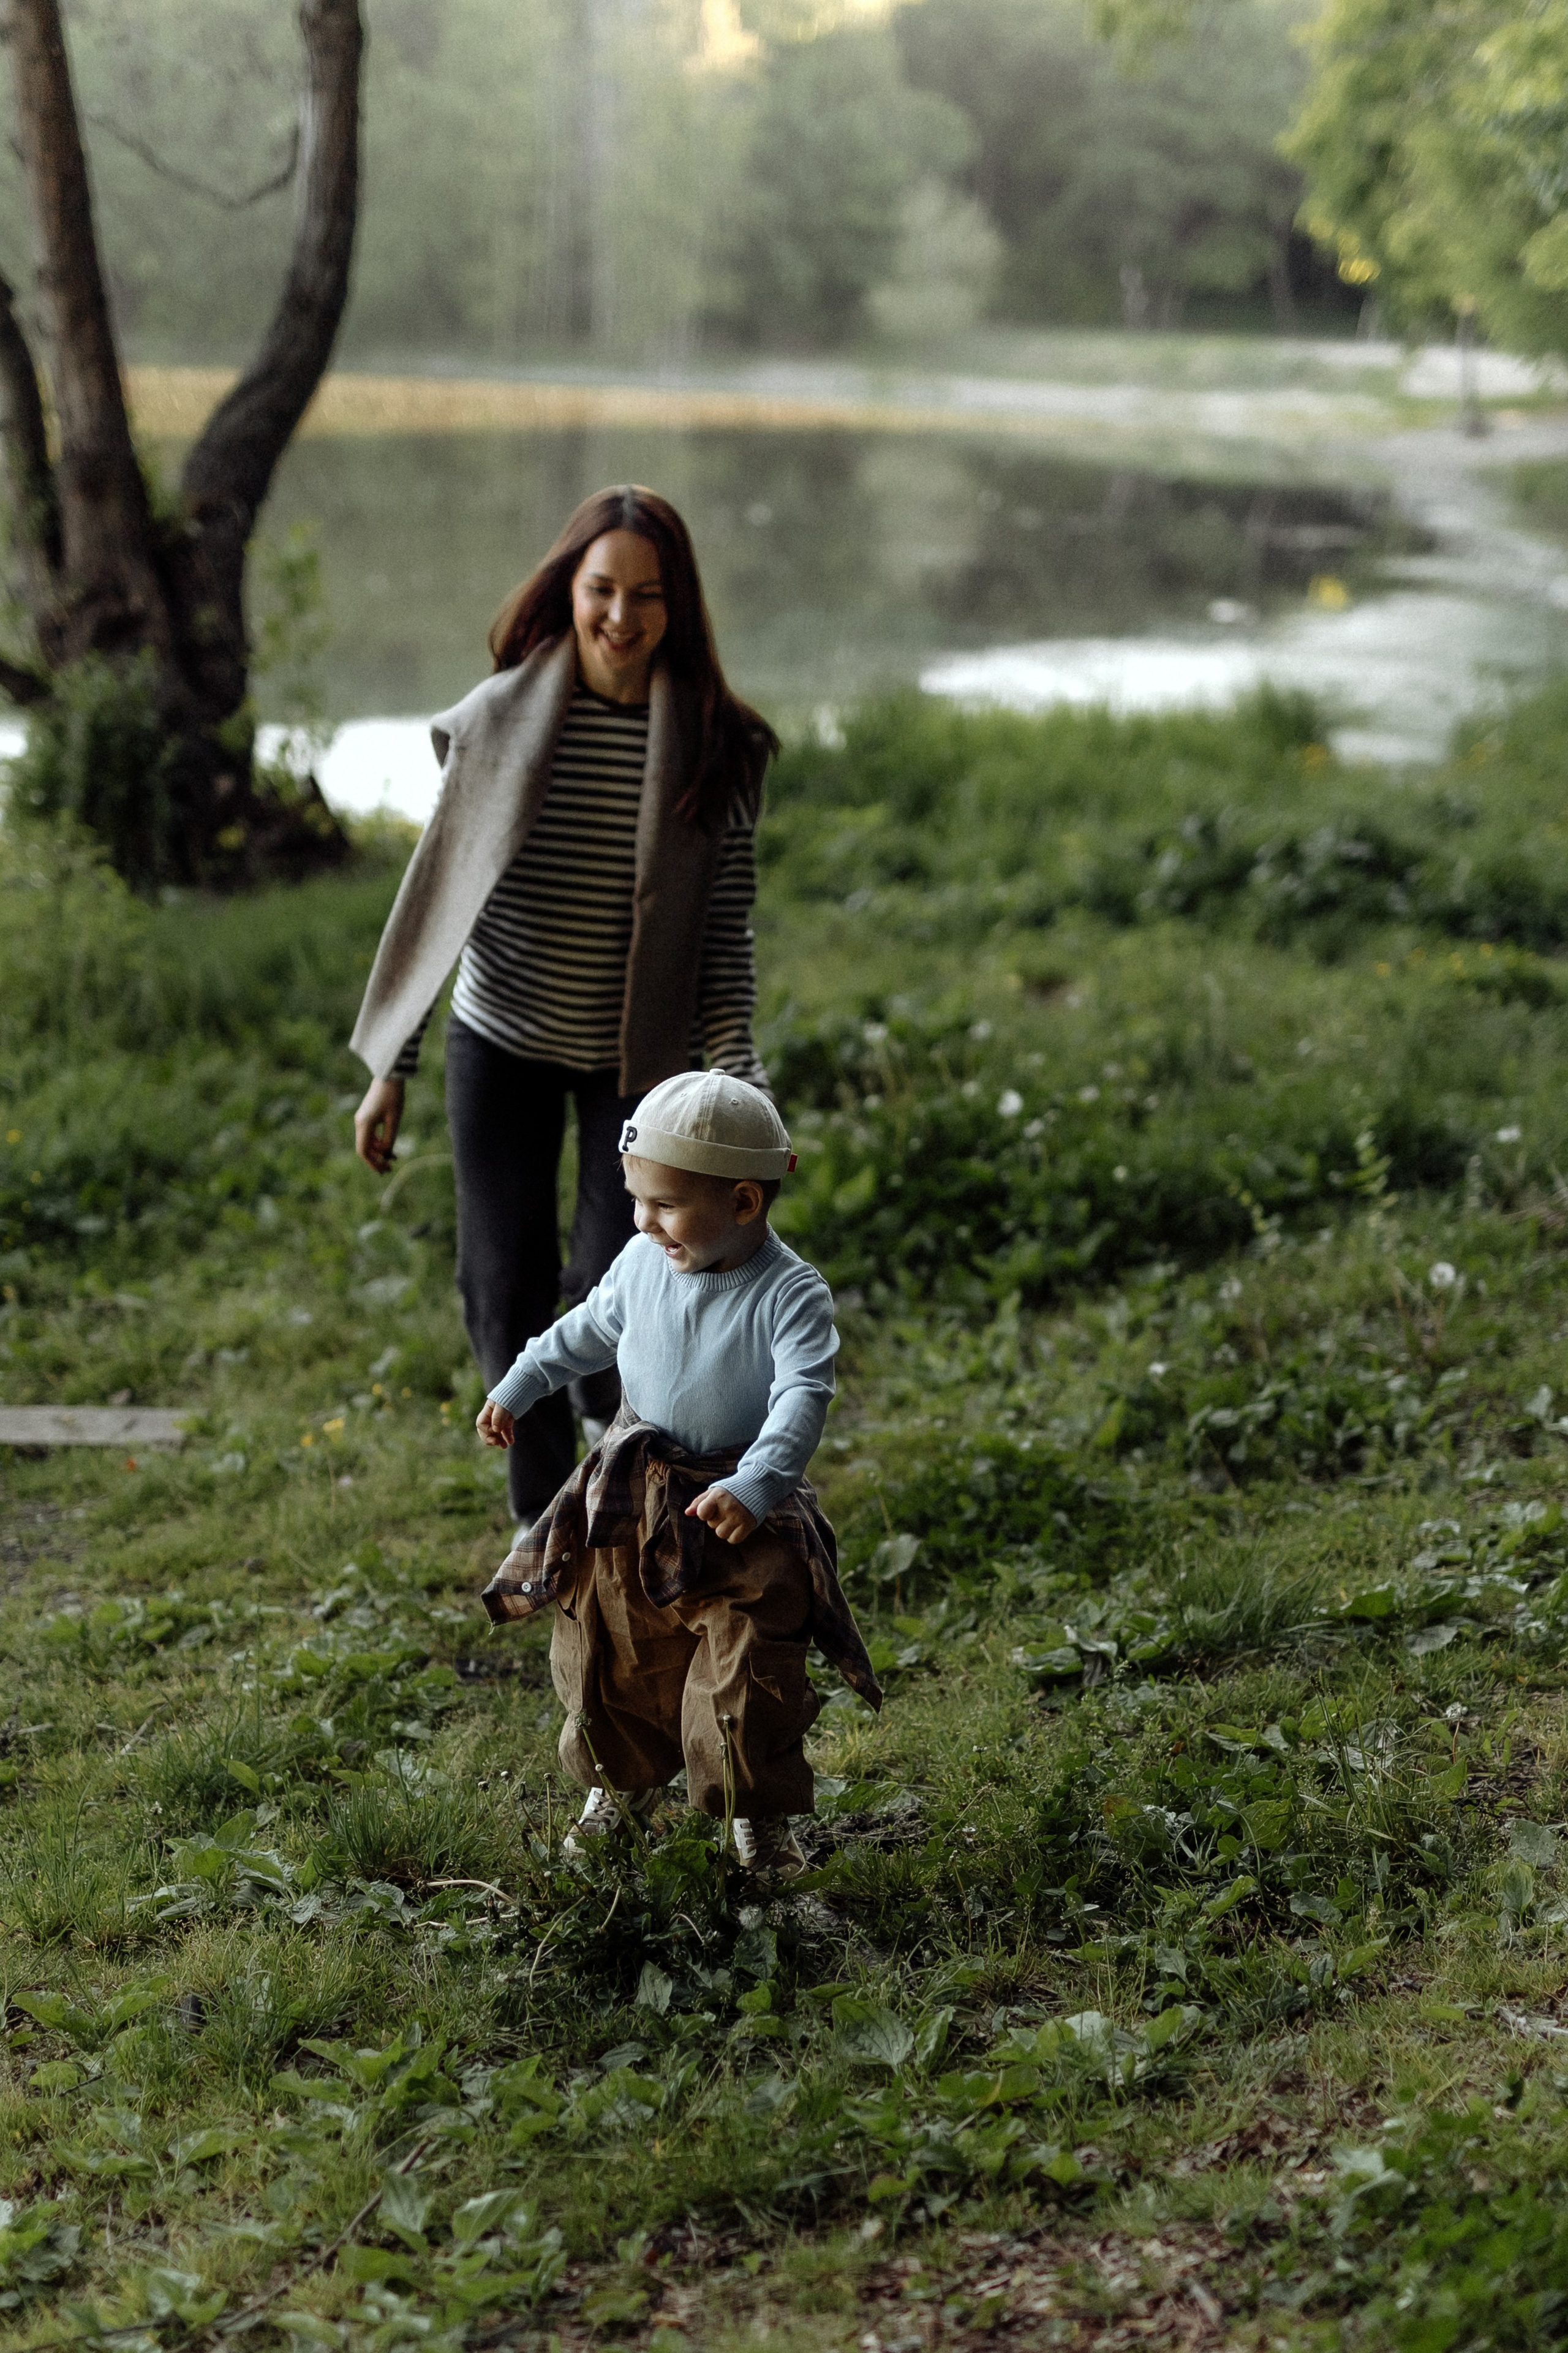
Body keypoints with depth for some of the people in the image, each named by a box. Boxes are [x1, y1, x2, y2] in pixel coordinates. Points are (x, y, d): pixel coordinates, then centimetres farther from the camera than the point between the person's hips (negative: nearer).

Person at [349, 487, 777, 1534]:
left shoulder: (717, 746, -11)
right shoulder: (500, 720, -10)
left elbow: (727, 932, -6)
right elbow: (440, 893, -4)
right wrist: (393, 1068, -3)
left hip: (640, 1058, 0)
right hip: (503, 1049, 1)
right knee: (505, 1294, 2)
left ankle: (605, 1406, 30)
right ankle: (542, 1510, 25)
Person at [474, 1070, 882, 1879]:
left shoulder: (791, 1294, -20)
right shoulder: (644, 1261, -2)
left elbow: (802, 1400, -30)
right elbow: (591, 1329, 17)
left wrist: (755, 1486, -44)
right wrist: (518, 1387, 23)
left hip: (739, 1510, -5)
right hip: (628, 1506, 5)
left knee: (750, 1668, -4)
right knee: (614, 1652, 14)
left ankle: (760, 1814, 17)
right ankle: (620, 1783, 37)